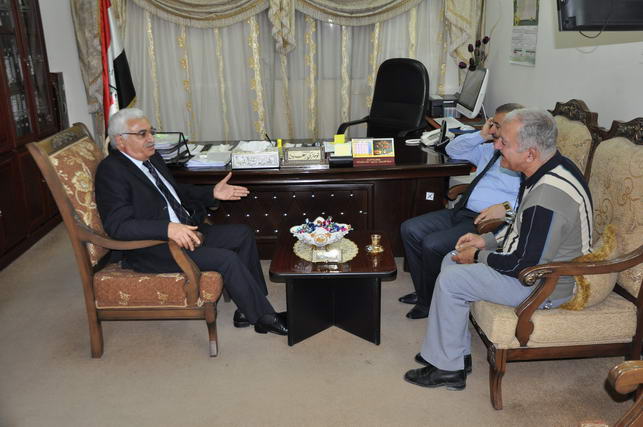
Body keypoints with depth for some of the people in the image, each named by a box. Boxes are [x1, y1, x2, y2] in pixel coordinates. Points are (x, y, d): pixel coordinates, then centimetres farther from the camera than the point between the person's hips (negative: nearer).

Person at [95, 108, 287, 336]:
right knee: (226, 259, -21)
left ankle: (248, 310, 4)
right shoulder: (111, 171, -15)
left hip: (185, 231, 10)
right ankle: (265, 318, -3)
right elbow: (118, 225, -25)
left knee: (243, 235, 2)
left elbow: (177, 191, 25)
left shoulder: (151, 157, 11)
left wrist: (212, 193, 9)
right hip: (150, 248, -10)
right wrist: (168, 229, -37)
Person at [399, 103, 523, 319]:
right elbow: (453, 150, 28)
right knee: (409, 229, -1)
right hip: (461, 212, 9)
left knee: (432, 245, -24)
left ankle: (432, 303, 2)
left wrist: (507, 207, -29)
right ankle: (424, 293, 12)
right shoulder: (490, 149, 19)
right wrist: (481, 135, 14)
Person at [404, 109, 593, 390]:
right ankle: (458, 354, 17)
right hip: (535, 259, 10)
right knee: (451, 260, 9)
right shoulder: (552, 168, 0)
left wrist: (478, 257, -12)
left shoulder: (548, 197, -32)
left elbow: (524, 264, -27)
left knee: (451, 281, -14)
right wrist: (488, 240, 4)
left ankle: (447, 368, 4)